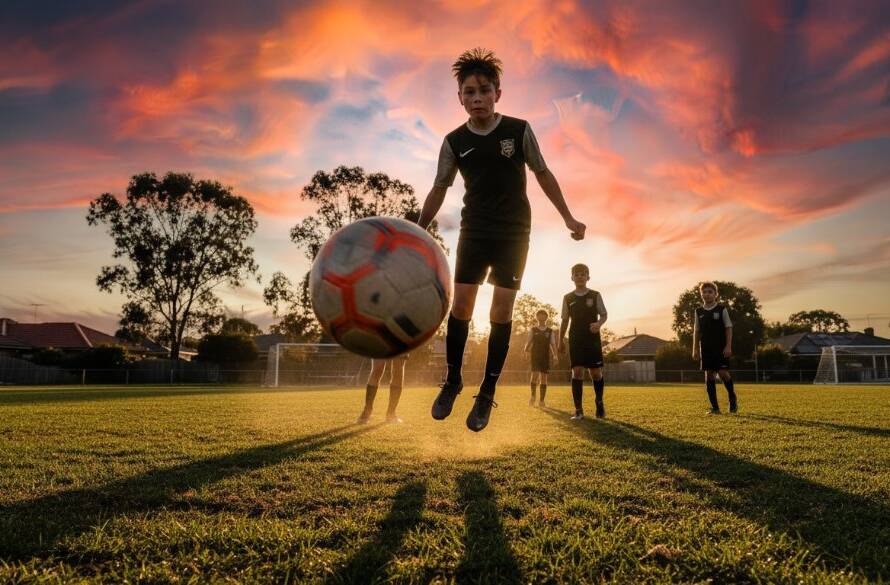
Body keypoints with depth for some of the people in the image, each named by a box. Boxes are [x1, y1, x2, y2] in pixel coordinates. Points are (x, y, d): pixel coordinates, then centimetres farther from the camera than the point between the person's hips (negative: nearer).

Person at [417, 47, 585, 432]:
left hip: (514, 232, -1)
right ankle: (452, 380, 14)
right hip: (474, 231, 2)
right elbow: (439, 190, 6)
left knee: (501, 311, -4)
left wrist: (568, 218, 3)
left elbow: (542, 174, 4)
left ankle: (487, 393, 6)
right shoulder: (454, 142, -2)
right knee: (461, 304, -5)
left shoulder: (519, 130, -6)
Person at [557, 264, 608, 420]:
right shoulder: (567, 298, 7)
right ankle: (578, 410, -5)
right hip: (575, 340, 1)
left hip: (593, 339, -1)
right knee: (577, 372, -8)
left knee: (596, 372, -1)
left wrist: (599, 323, -18)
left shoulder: (595, 295, 2)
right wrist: (560, 340, 8)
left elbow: (604, 315, 4)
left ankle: (599, 403, 24)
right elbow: (565, 320, 12)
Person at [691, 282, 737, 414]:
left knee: (723, 373, -10)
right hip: (706, 349, 3)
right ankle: (714, 407, 6)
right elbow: (696, 331, 11)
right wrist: (695, 349, 5)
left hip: (721, 348, -3)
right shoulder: (699, 312, 8)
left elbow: (728, 328, -2)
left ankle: (733, 399, 17)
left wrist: (728, 346, -10)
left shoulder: (722, 309, 0)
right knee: (709, 375, 0)